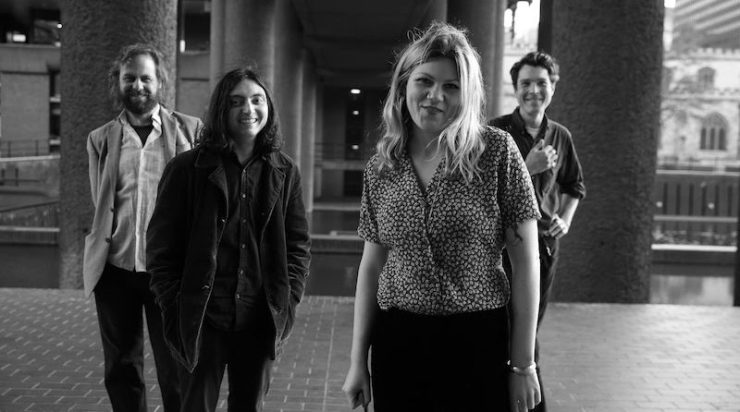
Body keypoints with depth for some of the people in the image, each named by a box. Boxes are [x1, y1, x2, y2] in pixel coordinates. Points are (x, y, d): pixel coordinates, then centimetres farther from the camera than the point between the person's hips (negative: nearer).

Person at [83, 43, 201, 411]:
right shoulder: (100, 140, 9)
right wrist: (114, 243, 0)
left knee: (176, 371, 3)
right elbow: (101, 204, 12)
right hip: (115, 269, 3)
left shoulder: (190, 131, 2)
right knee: (121, 370, 13)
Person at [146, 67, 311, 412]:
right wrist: (176, 309, -6)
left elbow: (298, 244, 8)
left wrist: (288, 303, -1)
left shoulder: (284, 172, 5)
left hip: (261, 322, 2)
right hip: (203, 321, -2)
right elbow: (160, 247, -2)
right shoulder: (187, 169, -3)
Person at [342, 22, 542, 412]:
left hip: (478, 343, -3)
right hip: (396, 343, 3)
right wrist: (357, 361, 7)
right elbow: (372, 266, 9)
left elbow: (525, 261, -6)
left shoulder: (496, 151, -7)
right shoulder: (381, 167, 4)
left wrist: (523, 364, -6)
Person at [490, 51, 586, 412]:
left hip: (546, 241, 5)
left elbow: (574, 186, 21)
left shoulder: (560, 136, 8)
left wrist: (566, 219, 3)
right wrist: (528, 167, -24)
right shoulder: (497, 132, -8)